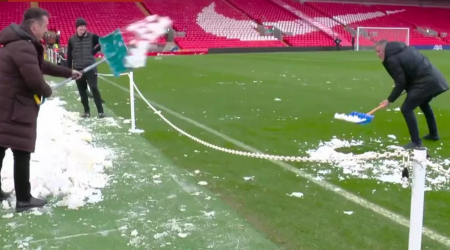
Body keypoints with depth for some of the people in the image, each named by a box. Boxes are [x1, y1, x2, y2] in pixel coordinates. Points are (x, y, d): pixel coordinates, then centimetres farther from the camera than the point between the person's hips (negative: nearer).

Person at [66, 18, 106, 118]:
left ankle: (100, 111, -3)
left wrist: (95, 50, -6)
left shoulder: (92, 37, -5)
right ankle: (86, 111, 18)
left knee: (94, 88, -8)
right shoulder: (72, 39, 1)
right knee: (82, 91, 7)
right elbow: (69, 55, 5)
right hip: (77, 68, 3)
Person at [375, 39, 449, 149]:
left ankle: (416, 142, -3)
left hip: (426, 81, -10)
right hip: (434, 78, 10)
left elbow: (400, 83, -14)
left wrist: (389, 100, -6)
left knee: (406, 109, -7)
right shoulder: (404, 49, 16)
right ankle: (433, 134, 44)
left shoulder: (392, 59, -13)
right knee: (423, 104, 32)